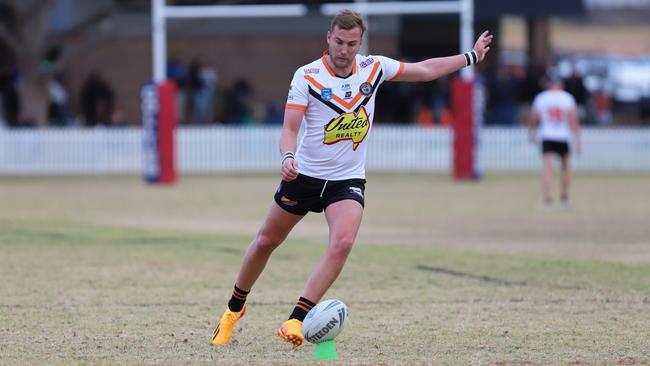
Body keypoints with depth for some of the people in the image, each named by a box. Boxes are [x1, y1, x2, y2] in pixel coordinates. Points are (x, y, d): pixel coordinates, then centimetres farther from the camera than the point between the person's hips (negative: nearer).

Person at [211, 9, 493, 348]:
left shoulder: (373, 67, -3)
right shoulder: (307, 76, -13)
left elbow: (426, 69, 10)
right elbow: (290, 128, -17)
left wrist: (470, 56, 15)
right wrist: (288, 157, -37)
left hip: (347, 179, 1)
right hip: (304, 176, -1)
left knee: (342, 243, -24)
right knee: (266, 241, 10)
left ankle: (296, 320, -22)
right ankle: (235, 308, 34)